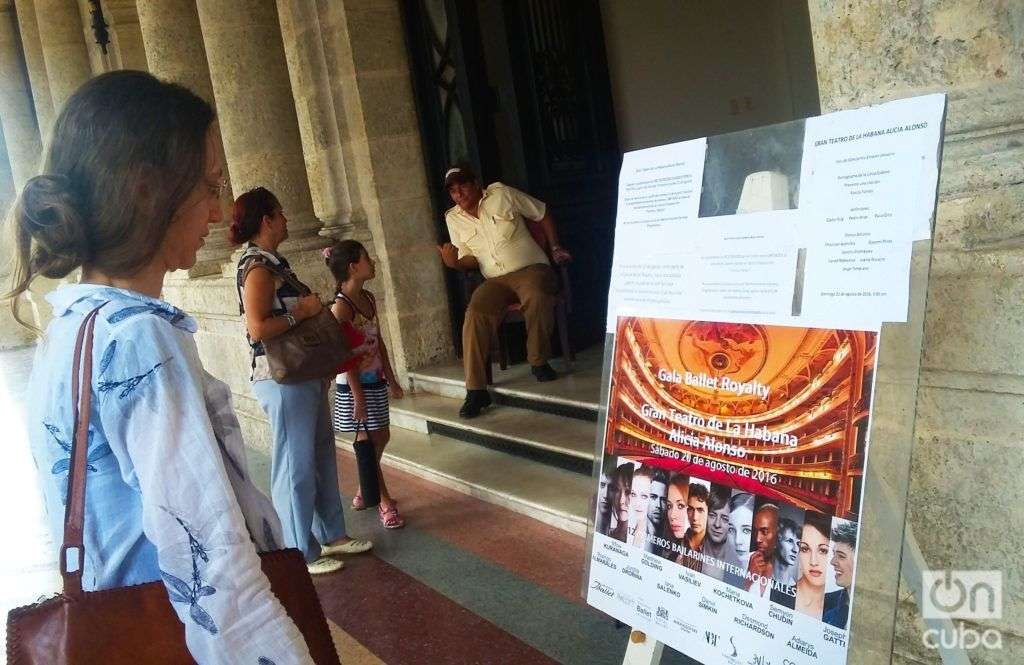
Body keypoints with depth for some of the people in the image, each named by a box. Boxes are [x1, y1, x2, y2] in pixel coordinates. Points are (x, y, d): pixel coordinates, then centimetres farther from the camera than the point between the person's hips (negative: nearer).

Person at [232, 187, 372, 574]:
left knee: (322, 455, 17)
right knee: (296, 466, 0)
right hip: (283, 379, -10)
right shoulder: (257, 268, -15)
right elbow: (258, 328, -25)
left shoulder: (272, 263, 13)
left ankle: (331, 535, 30)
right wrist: (302, 311, -16)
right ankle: (301, 554, 13)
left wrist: (311, 307, 7)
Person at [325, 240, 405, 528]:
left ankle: (364, 492, 33)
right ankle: (385, 503, 11)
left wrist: (391, 380, 15)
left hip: (375, 380, 8)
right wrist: (357, 397, -20)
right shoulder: (342, 306, -18)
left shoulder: (368, 298, 6)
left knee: (380, 437, 16)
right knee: (368, 442, 1)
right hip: (355, 384, -8)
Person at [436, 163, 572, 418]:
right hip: (495, 280, 3)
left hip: (530, 268, -3)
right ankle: (476, 390, -24)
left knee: (536, 297, -38)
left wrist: (555, 248, 3)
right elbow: (470, 259, 10)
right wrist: (454, 263, -12)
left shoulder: (501, 194, -1)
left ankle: (539, 361, -15)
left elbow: (542, 215, 7)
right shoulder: (453, 219, 9)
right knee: (475, 315, -27)